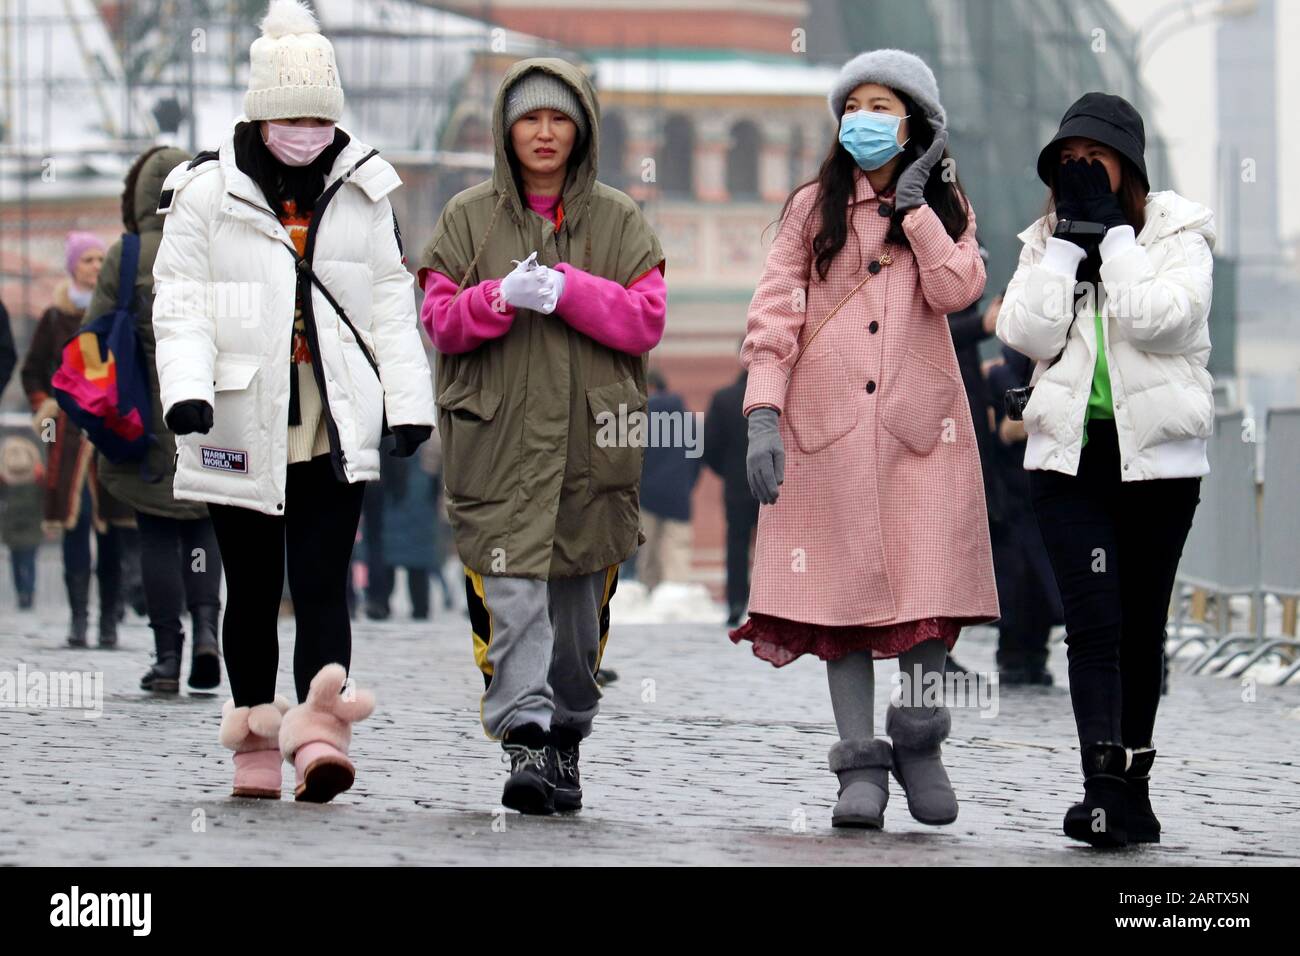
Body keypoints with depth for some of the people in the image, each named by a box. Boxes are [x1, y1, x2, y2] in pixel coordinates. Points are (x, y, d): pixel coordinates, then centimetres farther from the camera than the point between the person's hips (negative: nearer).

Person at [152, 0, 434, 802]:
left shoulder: (363, 192, 9)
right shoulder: (207, 192, 2)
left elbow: (392, 304, 12)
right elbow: (180, 301, -2)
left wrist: (409, 401, 5)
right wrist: (186, 386, -18)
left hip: (334, 427, 1)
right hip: (243, 425, -1)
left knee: (323, 584, -10)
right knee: (253, 587, 7)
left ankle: (319, 732, -20)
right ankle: (255, 738, 18)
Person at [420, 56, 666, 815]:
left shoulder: (618, 220, 9)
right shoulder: (469, 218, 9)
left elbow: (647, 320, 0)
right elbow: (440, 320, 4)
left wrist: (567, 291, -13)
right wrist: (499, 299, -15)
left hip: (592, 442, 1)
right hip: (499, 439, -1)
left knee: (580, 606, 6)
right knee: (513, 598, -14)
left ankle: (566, 743, 16)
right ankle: (526, 742, -20)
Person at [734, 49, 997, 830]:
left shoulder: (946, 209, 12)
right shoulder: (813, 208, 10)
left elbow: (957, 290, -8)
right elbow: (775, 311, 1)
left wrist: (914, 203, -6)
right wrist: (763, 414, -9)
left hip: (920, 419, 0)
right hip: (827, 424, 0)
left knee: (929, 581, -8)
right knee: (842, 588, -4)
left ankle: (920, 743, 10)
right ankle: (862, 764, 0)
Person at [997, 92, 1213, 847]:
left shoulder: (1179, 234, 2)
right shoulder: (1047, 241, 11)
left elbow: (1156, 318, -17)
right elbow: (1029, 333, -6)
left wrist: (1111, 229, -12)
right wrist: (1071, 233, -6)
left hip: (1157, 456, -1)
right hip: (1070, 455, 1)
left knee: (1141, 624, 7)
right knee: (1094, 622, -13)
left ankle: (1131, 788, 19)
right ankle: (1107, 792, -23)